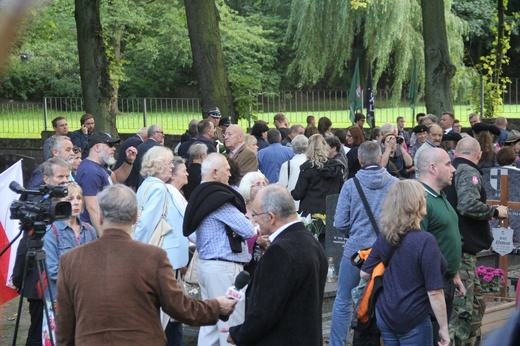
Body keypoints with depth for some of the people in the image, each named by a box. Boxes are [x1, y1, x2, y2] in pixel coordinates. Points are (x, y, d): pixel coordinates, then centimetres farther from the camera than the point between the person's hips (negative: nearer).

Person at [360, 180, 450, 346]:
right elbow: (434, 292, -19)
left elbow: (365, 274, 8)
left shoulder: (384, 237, 0)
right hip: (413, 320, -6)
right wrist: (444, 328, -12)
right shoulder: (425, 241, -19)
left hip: (384, 315, 6)